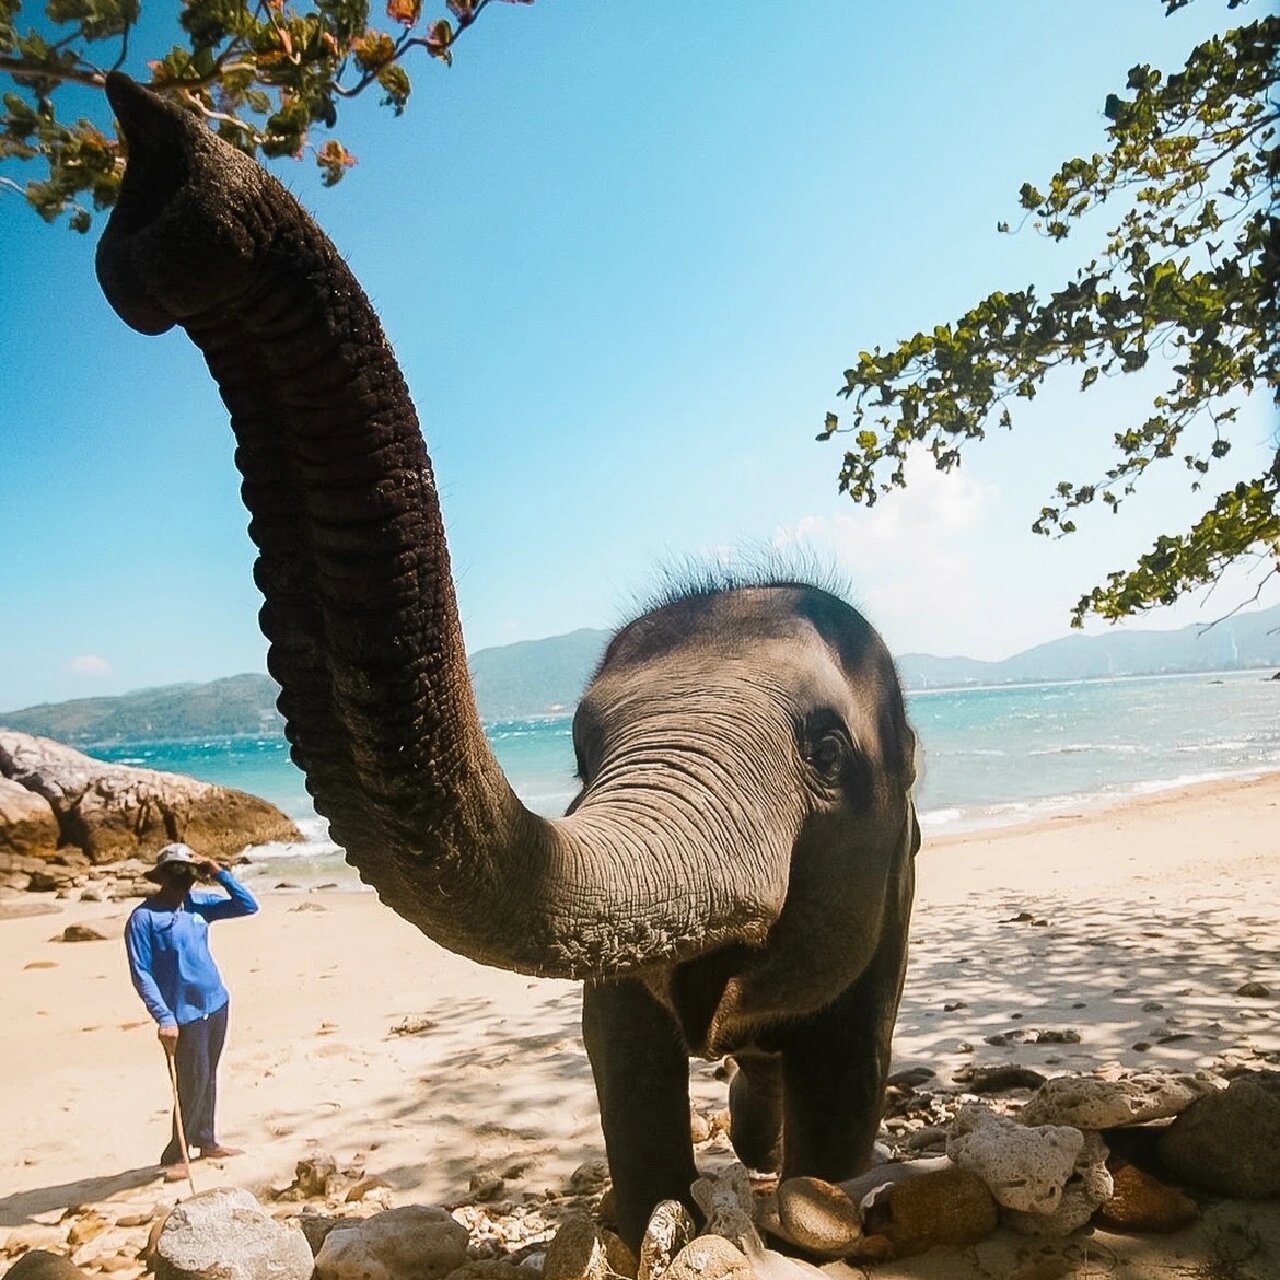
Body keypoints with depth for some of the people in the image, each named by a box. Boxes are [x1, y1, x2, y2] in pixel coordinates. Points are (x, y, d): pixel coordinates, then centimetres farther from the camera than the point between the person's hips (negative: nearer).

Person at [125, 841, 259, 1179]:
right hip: (184, 1014, -6)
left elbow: (248, 905, 6)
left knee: (208, 1078, 16)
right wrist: (164, 1018, -21)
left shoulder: (198, 903, 4)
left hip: (216, 1004, 6)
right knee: (193, 1084, -3)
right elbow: (141, 974, -15)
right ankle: (176, 1154, 13)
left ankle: (206, 1140, 30)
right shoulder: (143, 917, -13)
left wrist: (219, 873, -5)